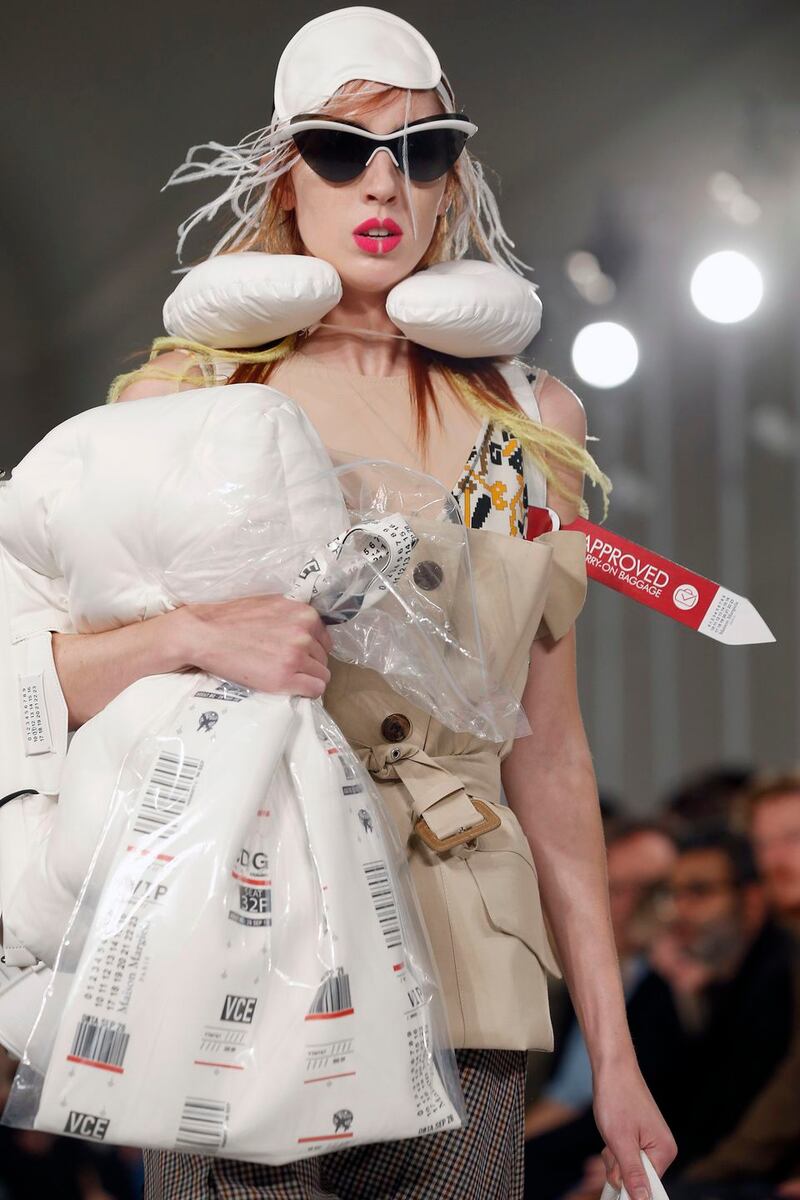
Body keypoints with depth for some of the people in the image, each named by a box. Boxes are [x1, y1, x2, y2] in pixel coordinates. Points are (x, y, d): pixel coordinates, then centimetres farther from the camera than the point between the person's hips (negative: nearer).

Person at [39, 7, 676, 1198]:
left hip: (460, 993, 2)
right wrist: (194, 635, -18)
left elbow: (550, 758, 12)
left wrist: (613, 1053, 9)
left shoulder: (533, 421, 11)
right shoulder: (184, 397, 4)